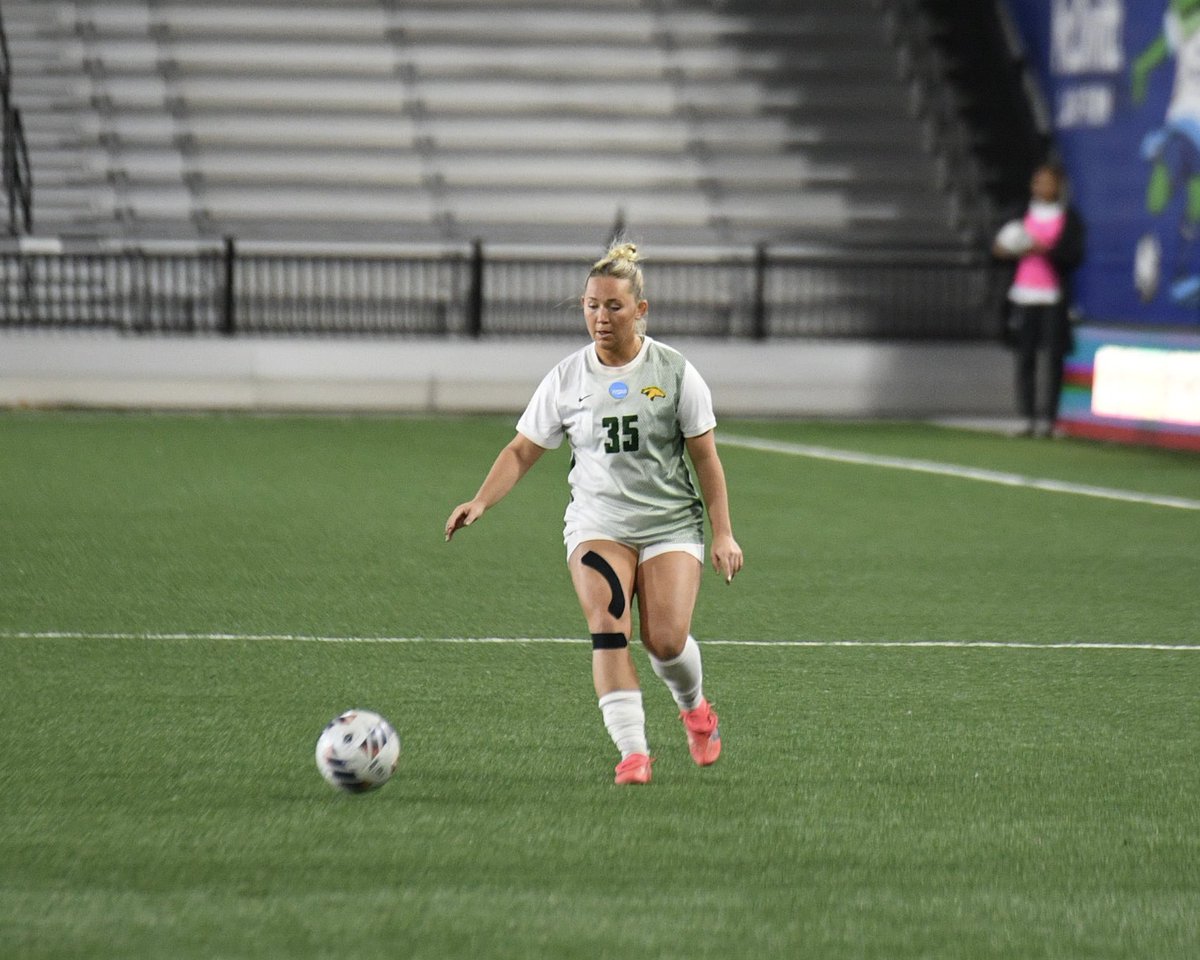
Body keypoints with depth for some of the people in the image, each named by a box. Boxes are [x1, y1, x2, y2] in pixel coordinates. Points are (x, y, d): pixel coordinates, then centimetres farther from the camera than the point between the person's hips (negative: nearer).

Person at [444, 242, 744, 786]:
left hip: (670, 523, -1)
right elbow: (523, 451, 6)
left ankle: (694, 708, 21)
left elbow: (705, 457, 3)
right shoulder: (567, 379, 3)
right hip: (597, 523, 1)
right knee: (607, 623, -24)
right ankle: (632, 751, -26)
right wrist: (480, 502, -9)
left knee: (666, 639, -15)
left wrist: (723, 534, -1)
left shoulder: (674, 372, 0)